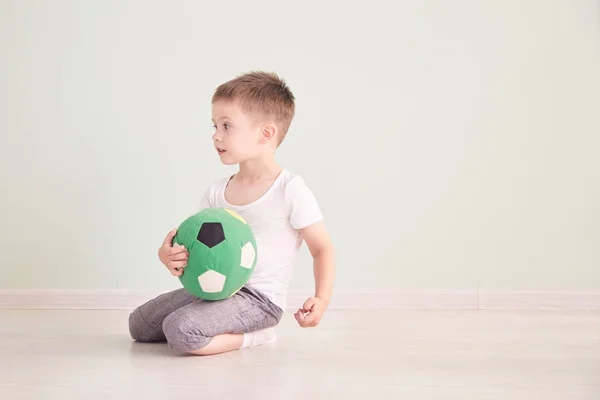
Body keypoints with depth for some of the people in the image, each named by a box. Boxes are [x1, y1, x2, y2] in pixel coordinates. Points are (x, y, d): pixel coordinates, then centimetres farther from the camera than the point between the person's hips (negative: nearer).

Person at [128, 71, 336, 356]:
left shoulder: (291, 190, -13)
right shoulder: (217, 192, 6)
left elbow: (322, 248, -7)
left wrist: (322, 298, -22)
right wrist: (168, 254, -18)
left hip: (259, 297, -8)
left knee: (180, 331, -29)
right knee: (138, 324, 11)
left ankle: (255, 335, -4)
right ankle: (233, 327, 13)